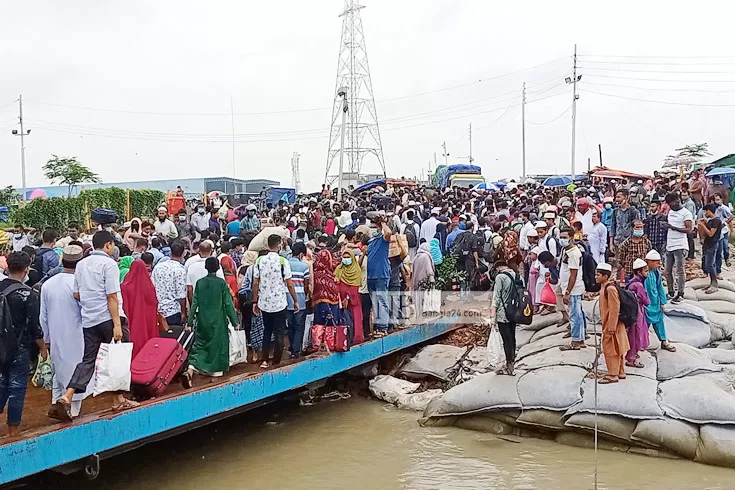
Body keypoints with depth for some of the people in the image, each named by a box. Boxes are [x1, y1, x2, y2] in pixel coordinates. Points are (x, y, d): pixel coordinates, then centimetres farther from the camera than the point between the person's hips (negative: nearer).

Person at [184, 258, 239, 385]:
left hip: (203, 320, 3)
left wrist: (190, 322, 6)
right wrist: (234, 321, 0)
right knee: (218, 344, 11)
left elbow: (194, 303, 1)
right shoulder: (222, 283, -8)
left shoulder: (200, 283, 0)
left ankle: (190, 370, -11)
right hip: (218, 320, -2)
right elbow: (228, 303, -7)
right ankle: (216, 370, 16)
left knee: (199, 345, 8)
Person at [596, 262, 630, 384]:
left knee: (610, 349, -1)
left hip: (611, 325, -10)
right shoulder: (605, 287, 11)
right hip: (608, 325, 10)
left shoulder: (610, 289, -21)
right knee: (616, 349, 16)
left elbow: (614, 309, -23)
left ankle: (613, 375, 7)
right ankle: (620, 372, 26)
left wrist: (611, 327, -22)